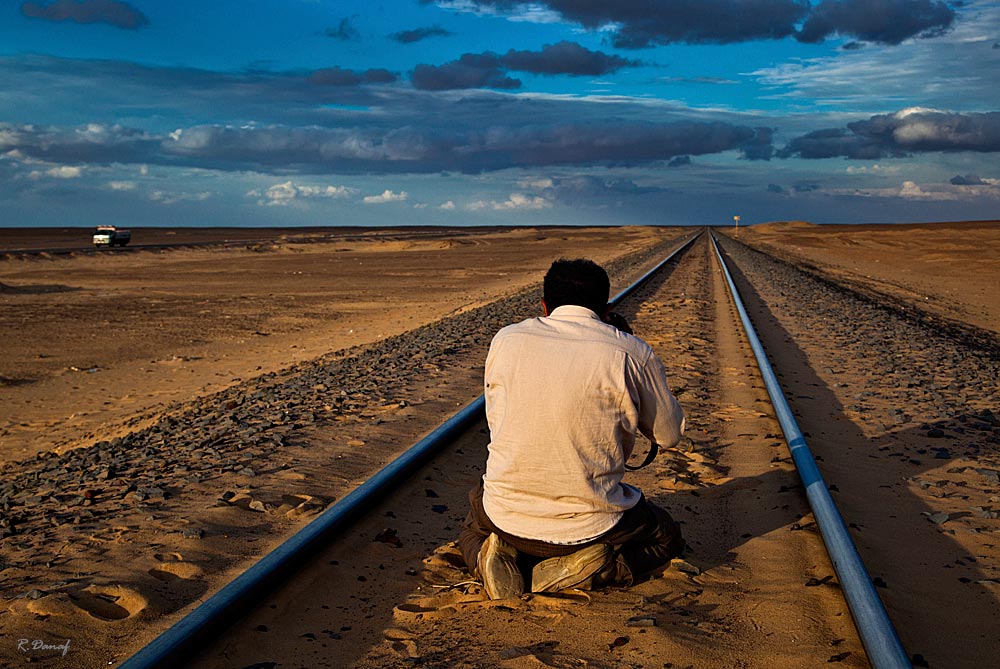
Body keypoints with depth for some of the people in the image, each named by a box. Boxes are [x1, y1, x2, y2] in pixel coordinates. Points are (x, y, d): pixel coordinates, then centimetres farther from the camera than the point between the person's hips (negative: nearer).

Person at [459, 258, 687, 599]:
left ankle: (495, 559, 3)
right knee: (666, 539, 29)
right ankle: (577, 571, 1)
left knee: (474, 530, 39)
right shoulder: (631, 354, -9)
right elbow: (670, 433, 5)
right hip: (590, 527, -2)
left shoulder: (505, 340, -2)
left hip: (507, 518, 3)